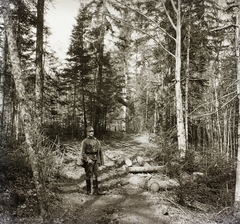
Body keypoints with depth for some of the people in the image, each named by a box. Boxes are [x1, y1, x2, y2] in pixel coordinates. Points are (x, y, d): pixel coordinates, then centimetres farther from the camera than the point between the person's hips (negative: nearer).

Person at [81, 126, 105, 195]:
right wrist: (88, 159, -18)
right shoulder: (85, 141, -3)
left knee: (96, 175, 5)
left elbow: (100, 151, 14)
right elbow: (83, 153, -7)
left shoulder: (97, 141, 11)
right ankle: (88, 191, 14)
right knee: (89, 176, 4)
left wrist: (102, 160, 10)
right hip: (88, 161, -4)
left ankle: (96, 190, 12)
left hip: (96, 160, 4)